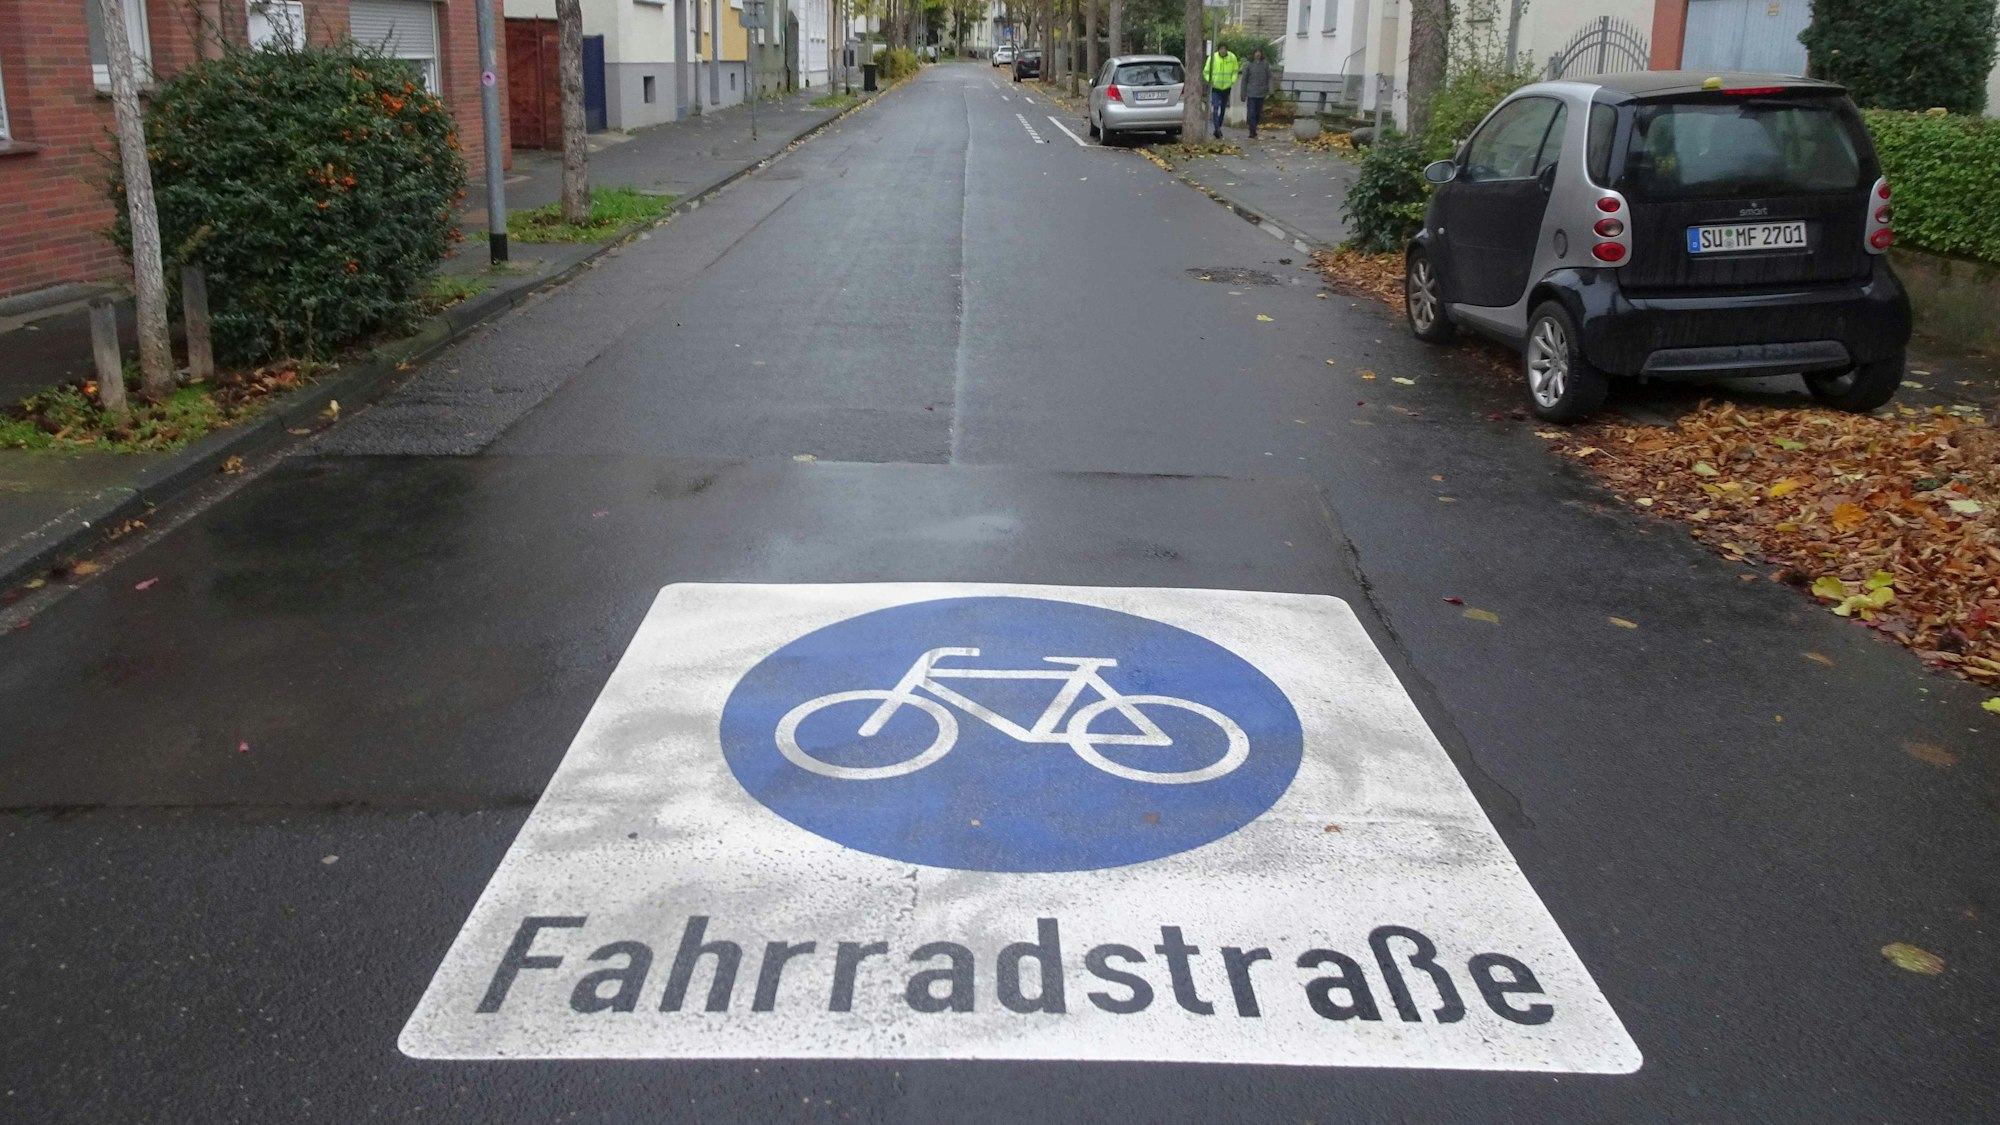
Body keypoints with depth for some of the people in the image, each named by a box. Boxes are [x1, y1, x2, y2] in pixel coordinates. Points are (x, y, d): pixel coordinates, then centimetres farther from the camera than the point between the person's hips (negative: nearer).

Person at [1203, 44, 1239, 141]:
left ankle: (1218, 128, 29)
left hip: (1226, 88, 3)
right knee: (1216, 108, -16)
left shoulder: (1232, 58, -5)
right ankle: (1217, 129, -21)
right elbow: (1206, 72, -1)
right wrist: (1210, 80, -17)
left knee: (1223, 109, 13)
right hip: (1215, 88, -3)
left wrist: (1233, 80, -7)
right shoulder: (1212, 58, -11)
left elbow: (1235, 71, 8)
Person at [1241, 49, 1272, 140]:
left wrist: (1269, 91, -4)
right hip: (1251, 94, -2)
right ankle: (1253, 133, -8)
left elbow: (1269, 78, 6)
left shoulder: (1265, 65, 4)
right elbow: (1244, 80, 4)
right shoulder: (1249, 65, -1)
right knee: (1251, 114, -9)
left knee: (1258, 114, 10)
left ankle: (1253, 132, 22)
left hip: (1261, 94, 3)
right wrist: (1243, 95, 2)